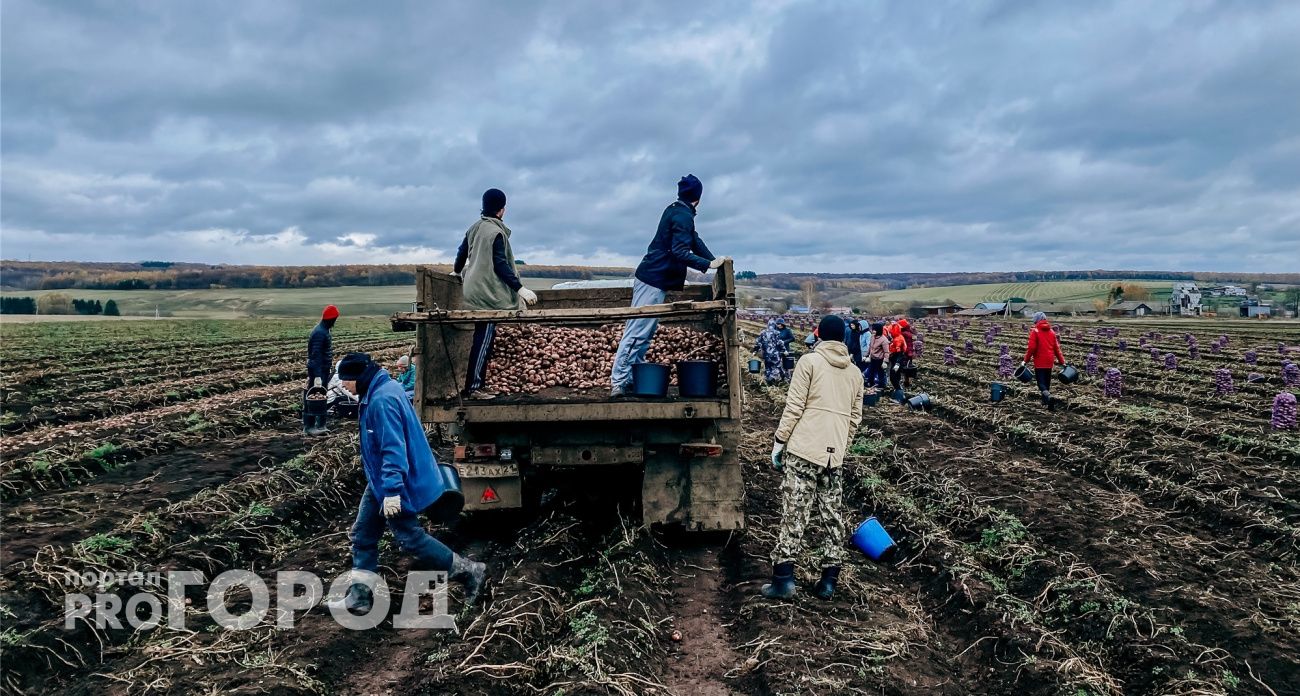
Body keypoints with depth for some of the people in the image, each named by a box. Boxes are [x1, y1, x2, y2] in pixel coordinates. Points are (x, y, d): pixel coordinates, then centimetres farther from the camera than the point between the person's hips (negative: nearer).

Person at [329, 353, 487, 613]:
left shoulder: (383, 399, -26)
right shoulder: (376, 393, 7)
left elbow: (393, 449, -30)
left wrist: (392, 490, -31)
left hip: (393, 484, -10)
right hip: (380, 483, 10)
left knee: (411, 538, 1)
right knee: (363, 536, 13)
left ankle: (468, 571, 12)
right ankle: (359, 596, 24)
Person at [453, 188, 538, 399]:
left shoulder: (475, 228, 12)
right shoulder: (496, 232, -14)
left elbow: (462, 252, 23)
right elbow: (500, 265, -19)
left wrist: (457, 271, 42)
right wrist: (520, 288, -21)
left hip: (475, 290, 9)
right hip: (488, 292, -9)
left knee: (481, 339, 12)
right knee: (484, 340, -6)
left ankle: (473, 385, 14)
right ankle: (474, 387, -5)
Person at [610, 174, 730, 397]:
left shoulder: (676, 211, 16)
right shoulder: (683, 216, -15)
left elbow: (694, 240, 19)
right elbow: (680, 252, -23)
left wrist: (714, 260, 10)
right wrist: (709, 264, -22)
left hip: (652, 278, 10)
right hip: (654, 281, -10)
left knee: (644, 333, 12)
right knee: (637, 331, -10)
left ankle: (630, 378, 15)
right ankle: (618, 382, -10)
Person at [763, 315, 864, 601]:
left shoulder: (809, 361, -2)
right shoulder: (855, 372, 15)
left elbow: (794, 407, -8)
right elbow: (855, 417, 17)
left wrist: (779, 440, -1)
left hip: (804, 449, -5)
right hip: (835, 454, 5)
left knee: (794, 513, -4)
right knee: (832, 516, 9)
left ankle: (783, 578, -6)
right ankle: (828, 581, 11)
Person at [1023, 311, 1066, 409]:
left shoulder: (1035, 331, -6)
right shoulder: (1051, 332, 10)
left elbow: (1032, 347, -13)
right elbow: (1057, 348, 10)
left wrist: (1026, 360, -7)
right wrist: (1062, 361, 14)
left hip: (1039, 362, -5)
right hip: (1049, 361, 5)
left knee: (1041, 382, -6)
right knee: (1047, 382, 16)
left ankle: (1048, 396, -32)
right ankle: (1046, 401, 22)